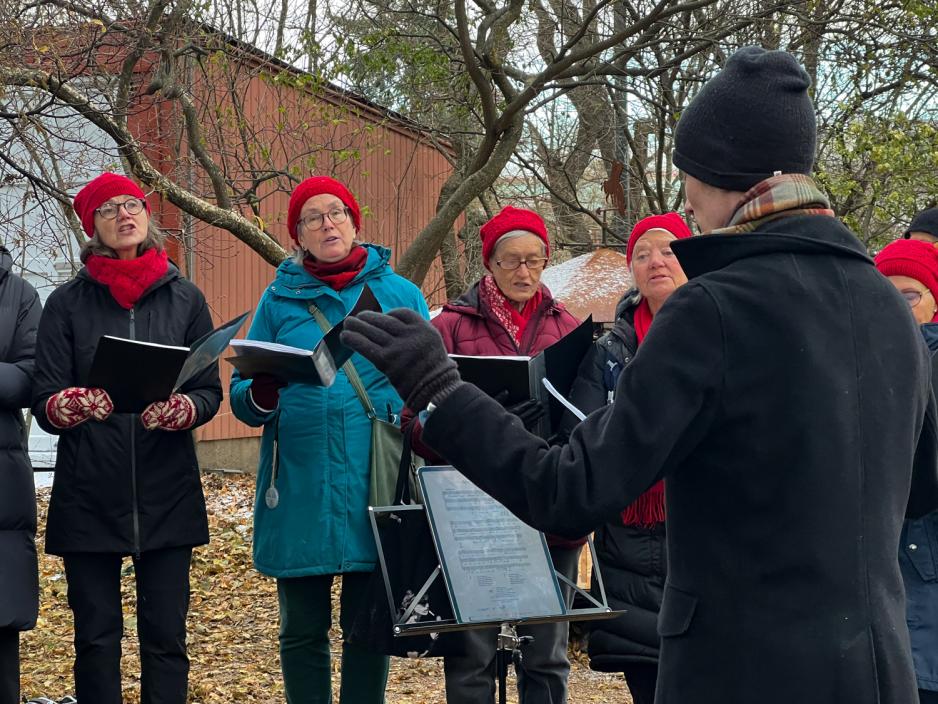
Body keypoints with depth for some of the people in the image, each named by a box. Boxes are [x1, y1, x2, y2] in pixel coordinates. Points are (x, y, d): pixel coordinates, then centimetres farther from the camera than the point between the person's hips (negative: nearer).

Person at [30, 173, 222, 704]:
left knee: (166, 637, 2)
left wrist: (180, 410, -18)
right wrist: (75, 405, -24)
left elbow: (211, 391, 4)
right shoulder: (68, 303, 4)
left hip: (167, 495, 1)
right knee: (97, 638, 2)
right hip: (89, 495, 0)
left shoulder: (185, 298, 7)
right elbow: (44, 404, -2)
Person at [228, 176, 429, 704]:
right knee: (303, 630, 7)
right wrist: (261, 394, -16)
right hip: (300, 489, 1)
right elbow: (242, 398, 7)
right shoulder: (279, 298, 9)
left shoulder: (401, 294, 8)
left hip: (375, 488, 0)